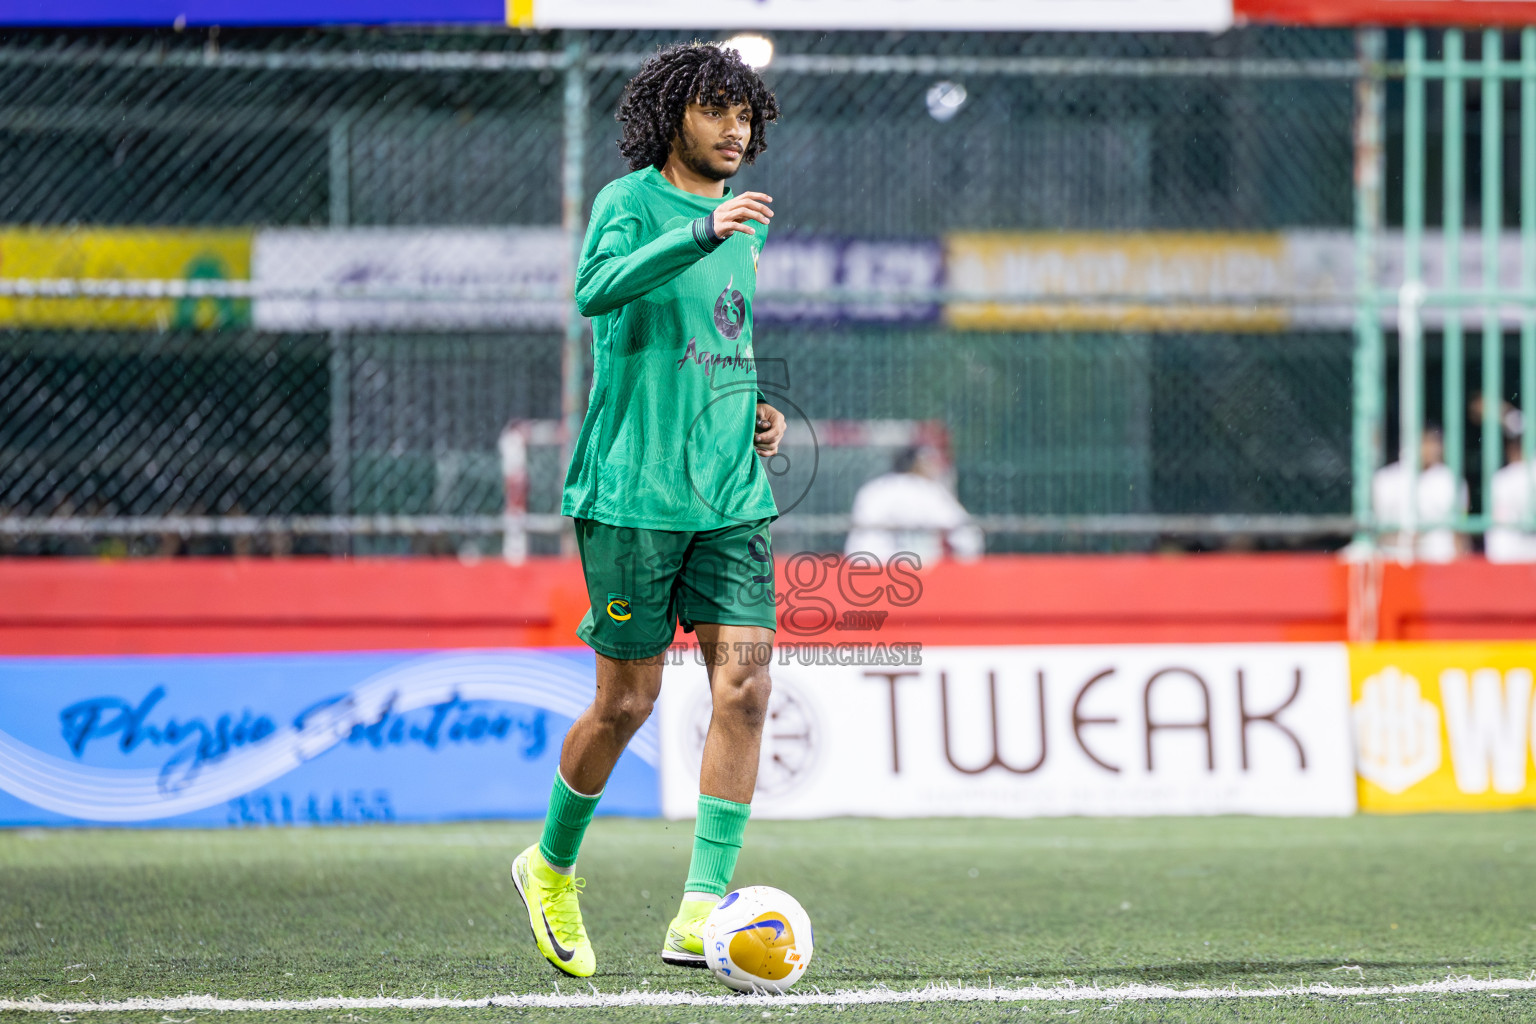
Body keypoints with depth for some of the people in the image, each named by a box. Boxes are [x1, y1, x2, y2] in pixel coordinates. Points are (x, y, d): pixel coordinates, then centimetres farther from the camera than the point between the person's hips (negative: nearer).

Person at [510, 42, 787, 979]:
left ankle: (702, 911, -11)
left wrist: (757, 411, 11)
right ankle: (552, 871, 26)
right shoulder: (630, 202, -5)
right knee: (627, 702, 1)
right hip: (633, 496, -6)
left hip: (732, 497, 6)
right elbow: (597, 291, -27)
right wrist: (705, 231, -37)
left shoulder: (744, 225, 17)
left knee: (744, 687, -9)